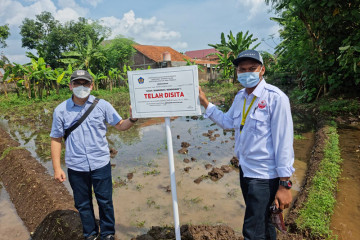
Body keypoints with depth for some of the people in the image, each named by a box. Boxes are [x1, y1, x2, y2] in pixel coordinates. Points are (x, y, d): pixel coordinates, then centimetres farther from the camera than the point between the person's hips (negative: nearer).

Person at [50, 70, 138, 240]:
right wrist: (57, 168, 0)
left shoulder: (102, 105, -2)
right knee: (83, 204, 15)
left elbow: (120, 125, 1)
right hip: (76, 167, 1)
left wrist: (132, 119, -21)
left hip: (100, 164, 0)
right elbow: (56, 140, 3)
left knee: (105, 201, 10)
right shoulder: (61, 110, -1)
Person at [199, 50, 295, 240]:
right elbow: (227, 122, 17)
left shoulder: (275, 98, -18)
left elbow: (284, 141, -18)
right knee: (262, 222, 26)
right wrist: (204, 102, 10)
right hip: (244, 169, 7)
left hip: (264, 175, -7)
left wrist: (285, 184, -17)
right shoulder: (240, 96, 5)